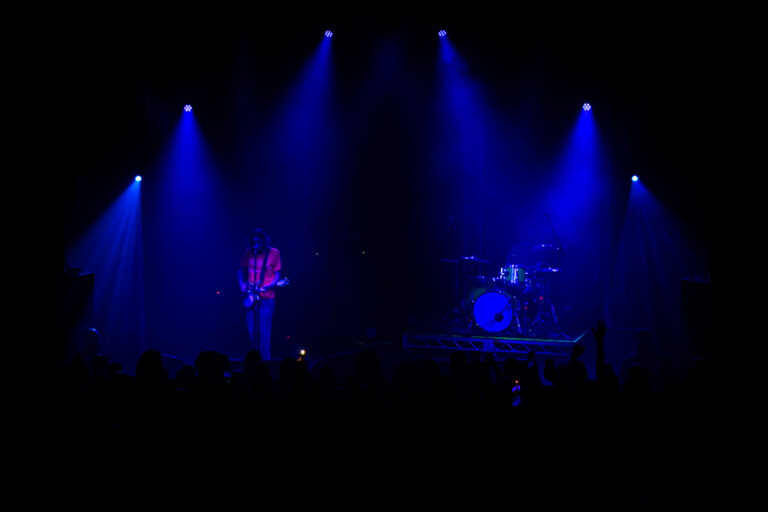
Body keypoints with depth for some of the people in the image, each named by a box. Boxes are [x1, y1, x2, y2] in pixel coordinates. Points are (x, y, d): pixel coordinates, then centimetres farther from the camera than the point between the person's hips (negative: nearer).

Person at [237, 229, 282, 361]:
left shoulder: (274, 253, -2)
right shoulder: (248, 253, 6)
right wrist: (242, 284, 0)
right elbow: (241, 269, 17)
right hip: (251, 296, 3)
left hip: (266, 297, -3)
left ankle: (265, 361, -1)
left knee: (265, 331, -7)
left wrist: (269, 286, -15)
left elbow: (277, 274, 2)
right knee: (251, 330, 6)